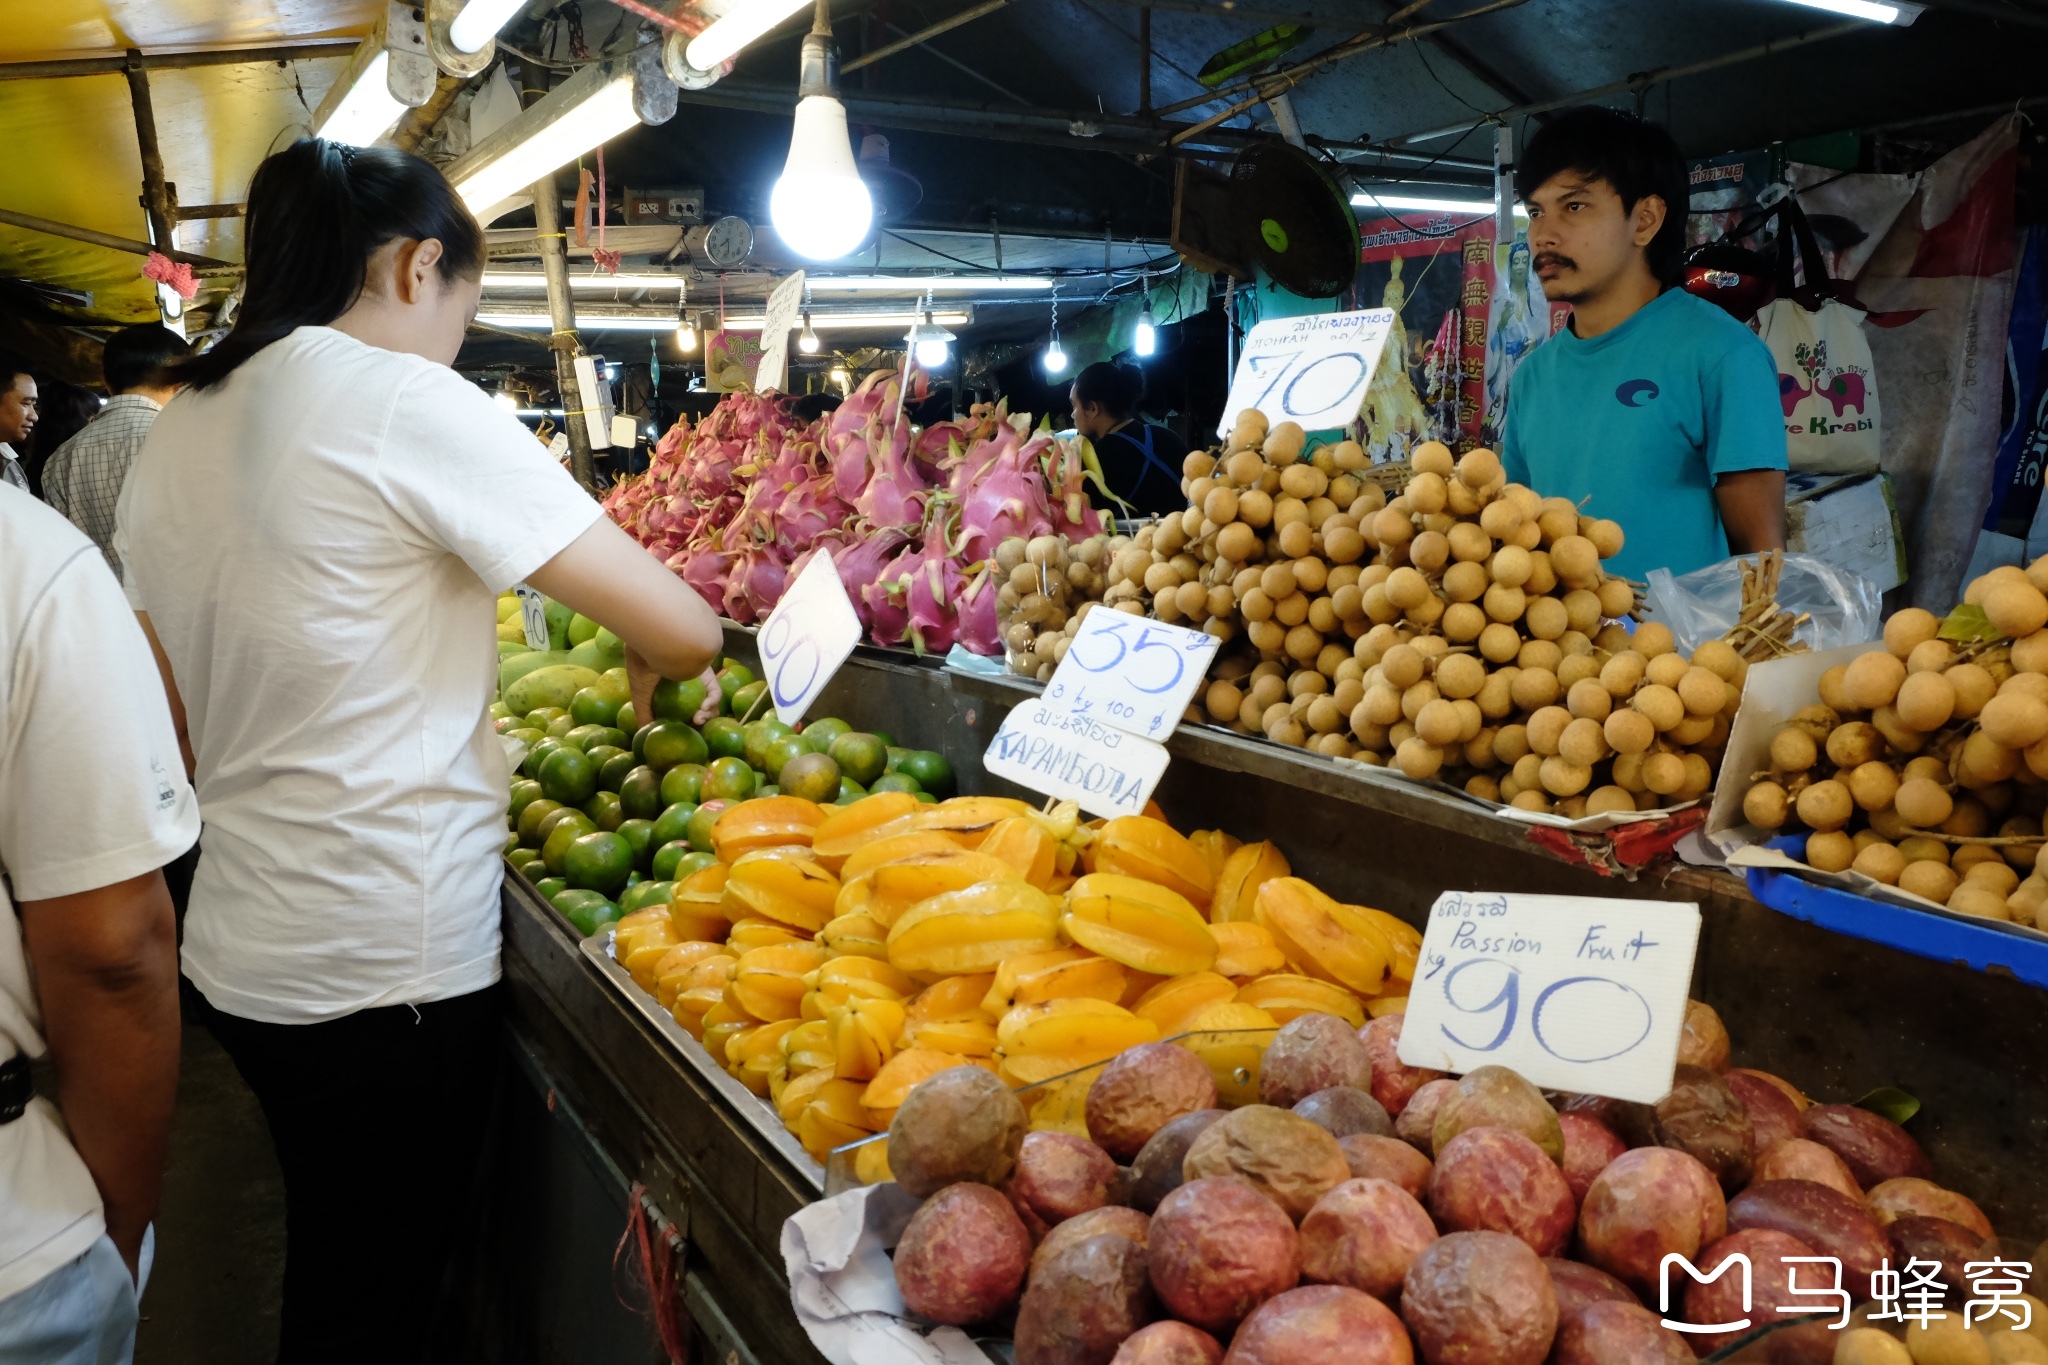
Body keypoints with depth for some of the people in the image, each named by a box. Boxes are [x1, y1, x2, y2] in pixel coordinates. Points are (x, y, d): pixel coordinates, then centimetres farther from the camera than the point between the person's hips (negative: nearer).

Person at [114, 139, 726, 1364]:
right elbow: (686, 629, -18)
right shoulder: (409, 403, -15)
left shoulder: (176, 431, 8)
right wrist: (654, 664, 4)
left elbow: (176, 721, 14)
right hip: (387, 972, -8)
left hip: (240, 951, 8)